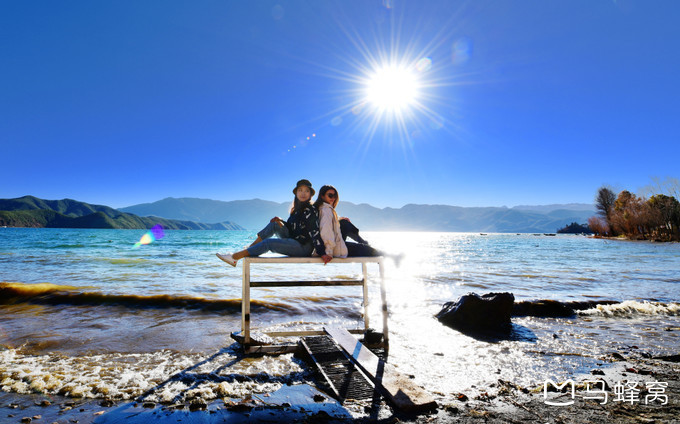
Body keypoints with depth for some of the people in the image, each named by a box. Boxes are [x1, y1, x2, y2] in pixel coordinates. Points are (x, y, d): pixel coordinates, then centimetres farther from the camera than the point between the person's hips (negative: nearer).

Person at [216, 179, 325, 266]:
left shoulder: (310, 210, -12)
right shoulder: (296, 209, 15)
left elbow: (315, 233, -19)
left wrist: (323, 253, -23)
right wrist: (281, 222, 5)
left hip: (304, 247, -8)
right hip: (294, 241, 8)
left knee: (268, 243, -20)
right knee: (274, 224, -1)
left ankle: (234, 257, -13)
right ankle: (249, 248, -4)